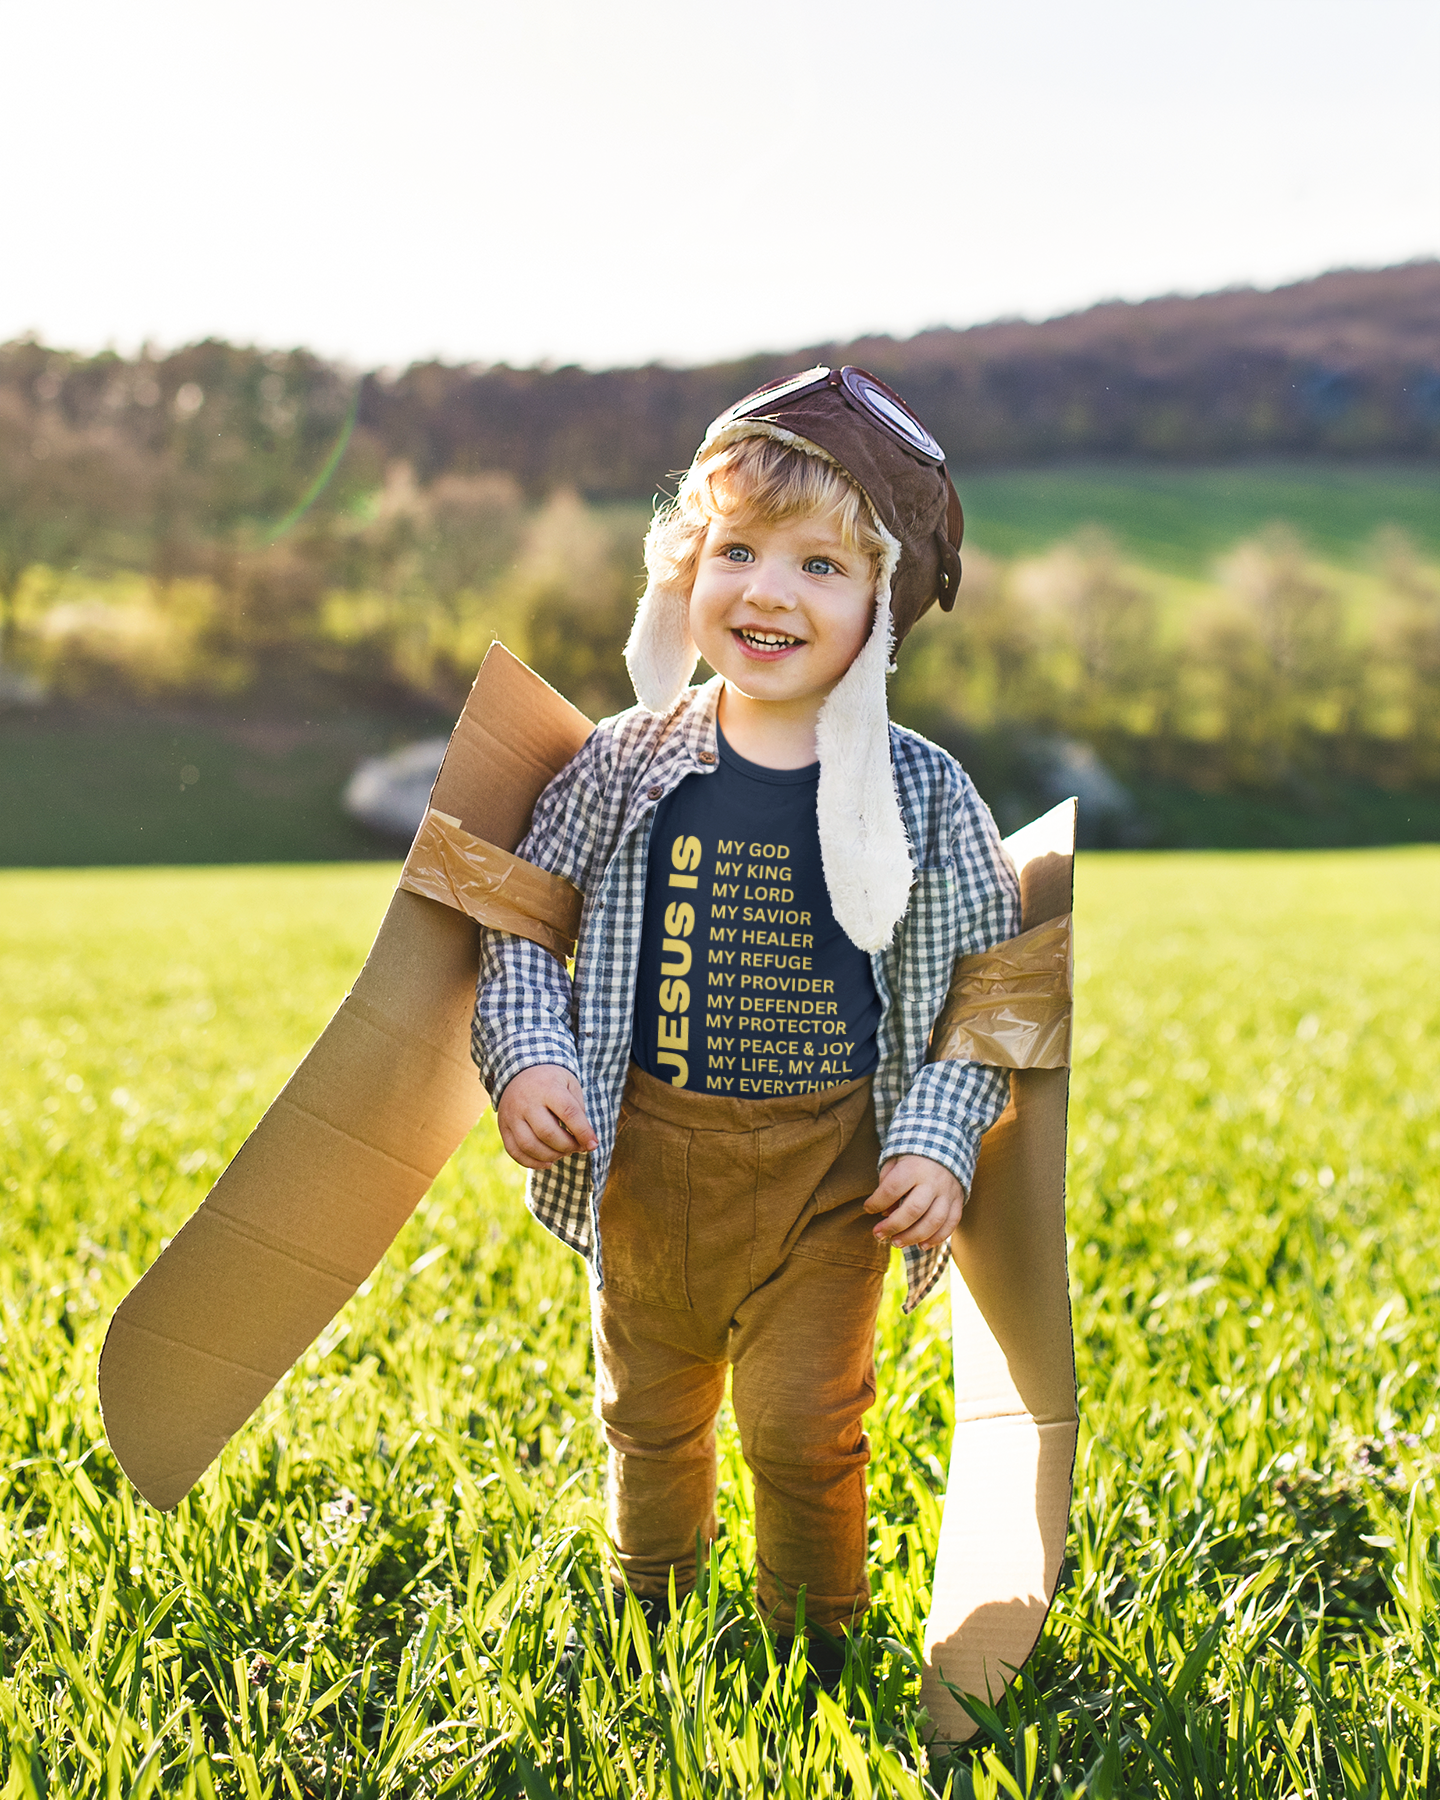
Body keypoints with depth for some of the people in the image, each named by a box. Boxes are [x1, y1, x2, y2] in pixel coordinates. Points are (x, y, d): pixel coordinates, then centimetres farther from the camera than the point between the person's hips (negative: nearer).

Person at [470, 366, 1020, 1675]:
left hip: (827, 1169, -2)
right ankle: (649, 1614, 46)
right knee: (649, 1410, 20)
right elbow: (524, 921, 5)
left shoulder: (922, 795, -8)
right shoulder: (629, 766, -6)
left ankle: (814, 1645, 30)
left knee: (804, 1427, 3)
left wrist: (939, 1141, -8)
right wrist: (526, 1056, -10)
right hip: (646, 1152, 2)